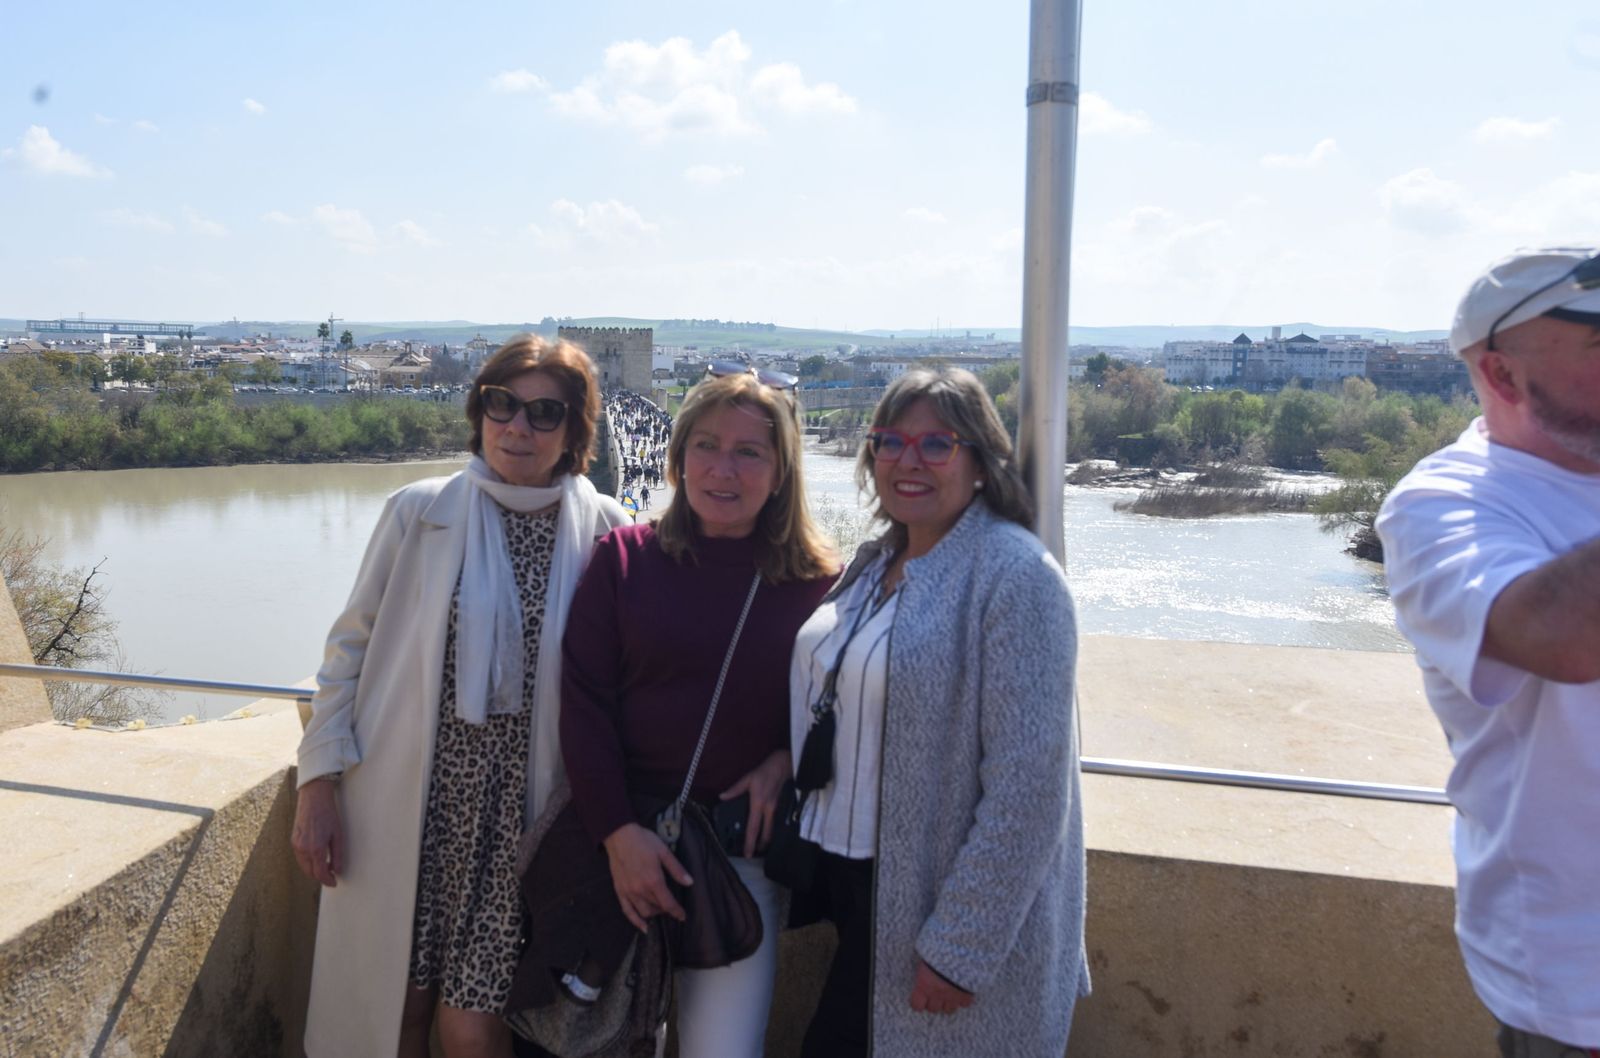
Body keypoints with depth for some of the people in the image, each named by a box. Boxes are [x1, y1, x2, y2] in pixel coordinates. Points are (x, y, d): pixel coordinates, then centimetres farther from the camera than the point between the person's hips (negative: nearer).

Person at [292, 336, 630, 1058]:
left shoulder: (602, 531, -4)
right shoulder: (418, 512, -3)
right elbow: (351, 647, 3)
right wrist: (319, 781, -1)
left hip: (514, 807, -1)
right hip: (402, 803, 1)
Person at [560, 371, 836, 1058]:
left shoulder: (817, 584, -3)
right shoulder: (624, 557, -2)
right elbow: (582, 703, -5)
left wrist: (787, 759, -11)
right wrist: (618, 833, -11)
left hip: (743, 850, -1)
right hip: (625, 839, 1)